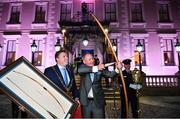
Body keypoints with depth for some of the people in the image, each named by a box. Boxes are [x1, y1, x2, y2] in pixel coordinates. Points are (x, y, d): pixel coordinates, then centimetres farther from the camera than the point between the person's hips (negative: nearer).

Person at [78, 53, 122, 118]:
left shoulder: (100, 69, 0)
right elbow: (80, 70, -26)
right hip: (85, 101, 0)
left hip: (98, 101, 0)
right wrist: (96, 68, -35)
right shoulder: (83, 67, -2)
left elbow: (110, 74, -10)